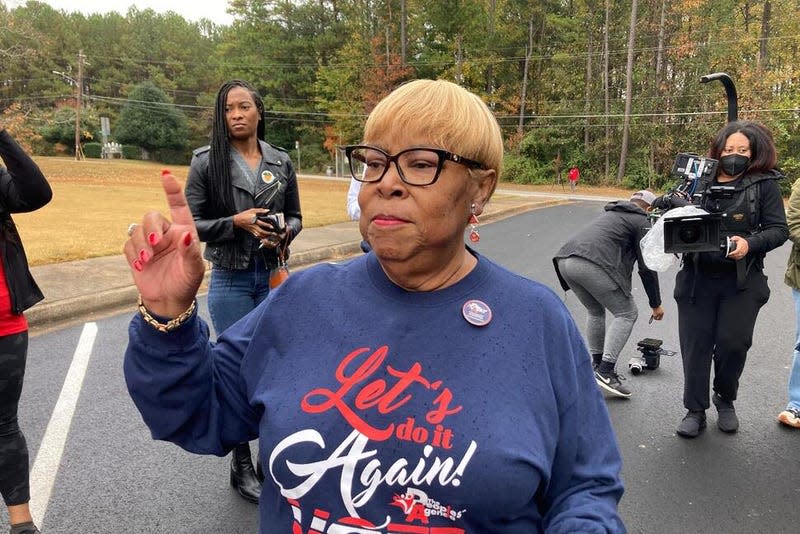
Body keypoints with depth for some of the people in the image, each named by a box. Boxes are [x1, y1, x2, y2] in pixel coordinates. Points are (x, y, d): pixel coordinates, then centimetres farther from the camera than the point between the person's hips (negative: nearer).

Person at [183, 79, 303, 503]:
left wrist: (285, 233, -11)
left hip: (274, 276, 3)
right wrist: (236, 222, -19)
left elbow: (295, 216, 11)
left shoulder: (280, 161, 4)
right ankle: (241, 467, 22)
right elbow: (192, 223, -5)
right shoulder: (207, 161, -4)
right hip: (231, 280, -3)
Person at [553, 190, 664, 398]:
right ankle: (605, 371, -2)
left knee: (595, 311, 27)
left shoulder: (610, 214, 36)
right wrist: (656, 304, 18)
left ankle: (597, 365, 27)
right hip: (593, 265, -8)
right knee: (627, 314, 6)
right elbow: (647, 267, 9)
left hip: (565, 260, 8)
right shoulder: (641, 222, 13)